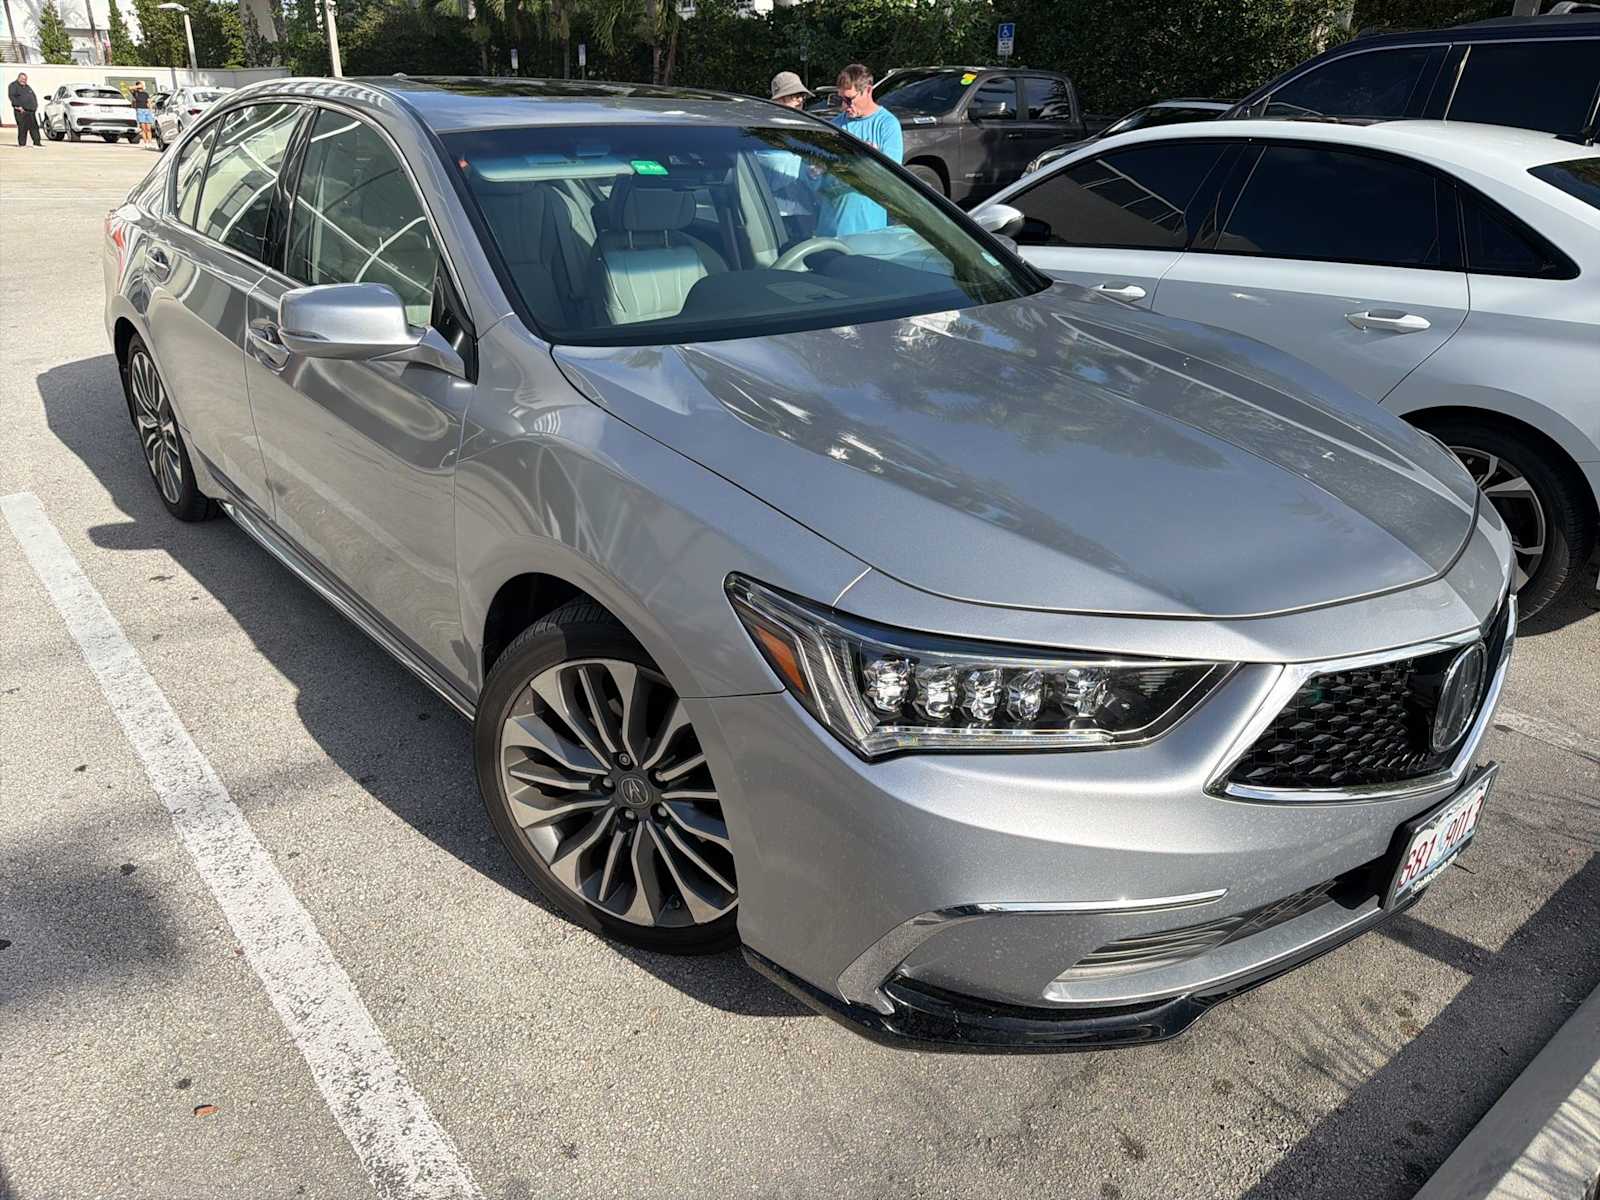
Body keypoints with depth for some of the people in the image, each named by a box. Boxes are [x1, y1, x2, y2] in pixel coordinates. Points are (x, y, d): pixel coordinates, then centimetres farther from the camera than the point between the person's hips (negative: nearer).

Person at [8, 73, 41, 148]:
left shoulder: (27, 87, 23)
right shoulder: (13, 85, 0)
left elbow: (34, 96, 27)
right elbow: (11, 96, -10)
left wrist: (35, 106, 12)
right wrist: (18, 106, -18)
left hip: (31, 111, 7)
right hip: (21, 111, -7)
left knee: (34, 127, 5)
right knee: (22, 128, -9)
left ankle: (37, 142, 10)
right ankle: (22, 144, -5)